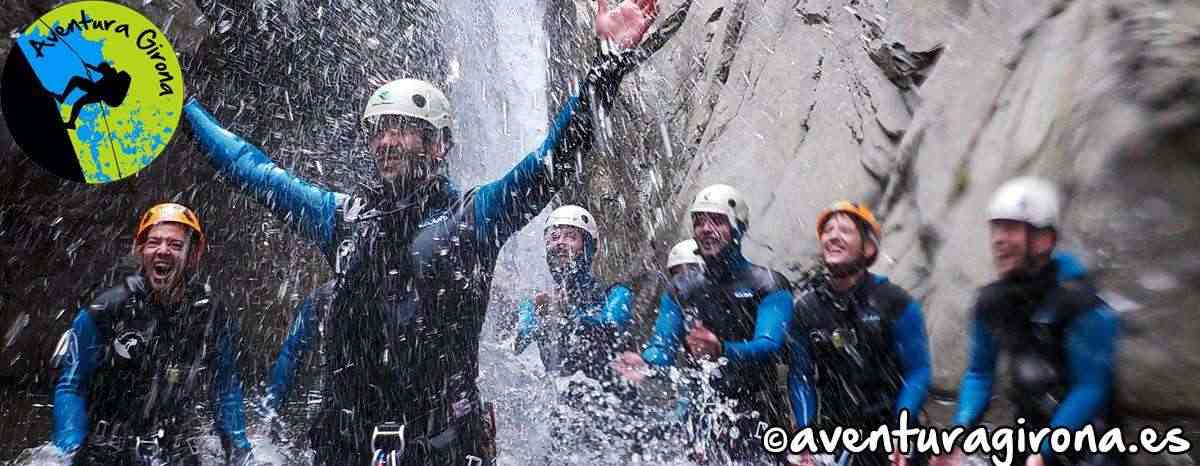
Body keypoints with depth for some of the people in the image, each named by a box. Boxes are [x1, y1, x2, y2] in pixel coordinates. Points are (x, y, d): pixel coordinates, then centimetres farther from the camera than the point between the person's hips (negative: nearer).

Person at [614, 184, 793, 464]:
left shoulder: (768, 286, -2)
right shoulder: (681, 289, 11)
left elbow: (770, 346, -17)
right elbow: (664, 346, 3)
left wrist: (722, 351, -37)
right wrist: (645, 363, -21)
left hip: (756, 413, -3)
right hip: (703, 417, 3)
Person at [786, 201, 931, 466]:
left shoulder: (895, 302, -6)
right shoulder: (804, 307, -1)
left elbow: (917, 372, -6)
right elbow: (801, 376, 1)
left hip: (891, 438, -1)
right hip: (835, 439, 1)